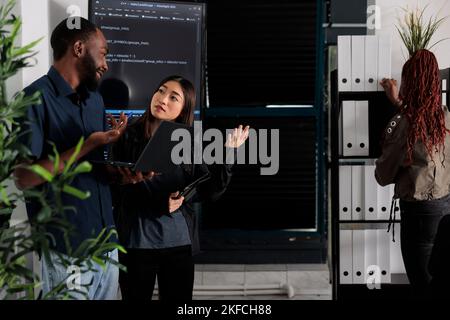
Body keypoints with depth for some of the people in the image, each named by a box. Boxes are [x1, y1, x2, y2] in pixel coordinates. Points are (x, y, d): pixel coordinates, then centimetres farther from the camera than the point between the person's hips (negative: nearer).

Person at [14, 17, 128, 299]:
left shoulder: (95, 99, 13)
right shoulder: (37, 98, -12)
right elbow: (24, 178, -17)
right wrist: (87, 146, -21)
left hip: (107, 239, 7)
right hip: (67, 248, -7)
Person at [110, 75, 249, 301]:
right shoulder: (128, 136, -6)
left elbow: (211, 192, -2)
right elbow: (115, 191, -10)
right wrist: (159, 202, -17)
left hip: (179, 242, 3)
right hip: (136, 242, -3)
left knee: (178, 299, 12)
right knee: (136, 297, 10)